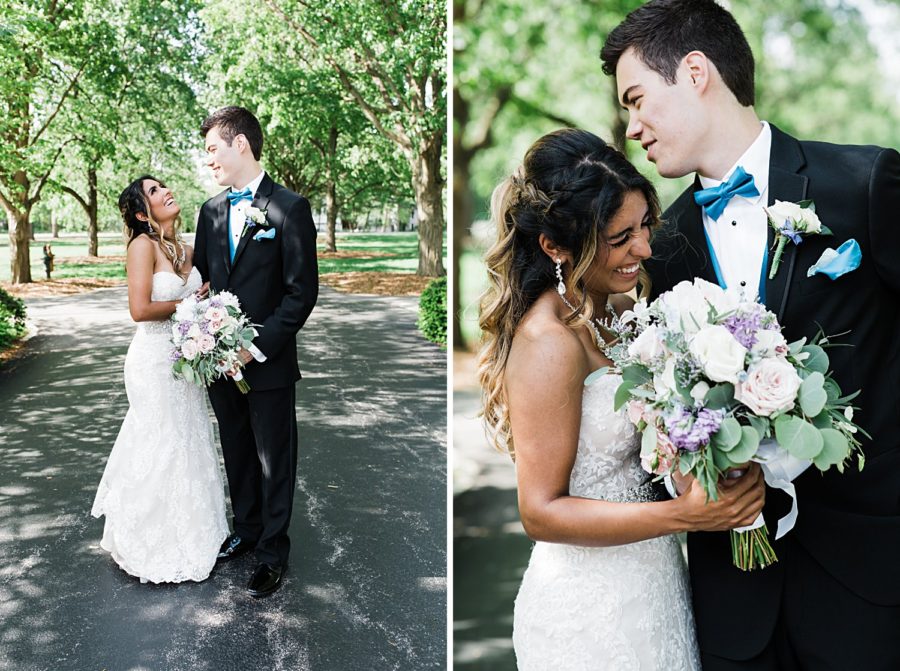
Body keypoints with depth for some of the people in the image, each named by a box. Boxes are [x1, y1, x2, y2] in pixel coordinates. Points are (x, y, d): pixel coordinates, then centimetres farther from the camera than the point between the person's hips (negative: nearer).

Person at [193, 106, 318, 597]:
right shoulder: (211, 210, 9)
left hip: (268, 363, -5)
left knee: (274, 461, 7)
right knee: (237, 454, 19)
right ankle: (246, 529, 38)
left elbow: (302, 291, -13)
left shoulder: (289, 207, -10)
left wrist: (258, 347, -17)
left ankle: (273, 551, 22)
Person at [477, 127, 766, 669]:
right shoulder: (549, 344, -26)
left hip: (647, 576, 8)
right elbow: (542, 512, -23)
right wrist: (684, 514, -27)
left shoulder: (616, 308, 0)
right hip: (593, 610, -8)